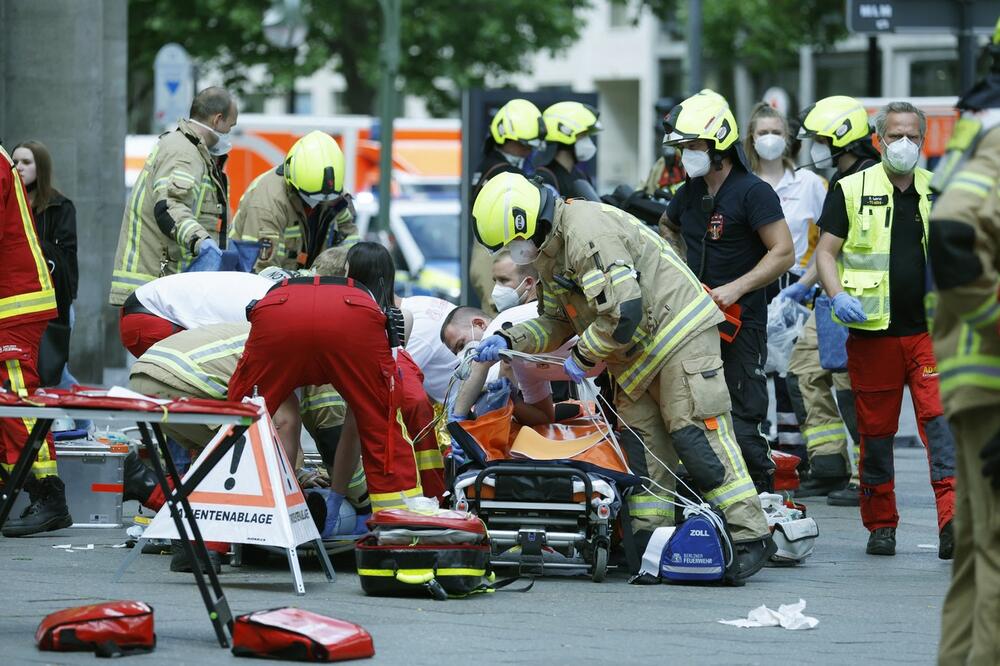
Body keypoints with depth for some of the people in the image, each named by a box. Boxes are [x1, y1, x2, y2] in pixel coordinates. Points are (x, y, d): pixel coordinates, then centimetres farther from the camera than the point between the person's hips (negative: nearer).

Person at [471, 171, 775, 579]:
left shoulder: (587, 232, -21)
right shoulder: (550, 255, 14)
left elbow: (623, 311, -27)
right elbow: (556, 322, 21)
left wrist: (583, 355, -14)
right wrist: (509, 340, 6)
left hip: (681, 332, -11)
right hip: (639, 354, 11)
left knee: (697, 435, -14)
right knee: (642, 441, 5)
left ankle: (749, 537, -14)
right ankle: (649, 539, 7)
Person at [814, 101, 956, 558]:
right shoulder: (852, 190, 4)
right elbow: (826, 250, 2)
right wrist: (838, 296, -15)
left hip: (930, 331, 1)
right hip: (873, 332, -1)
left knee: (940, 418, -13)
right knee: (875, 430, 6)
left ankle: (952, 520, -20)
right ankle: (880, 525, 17)